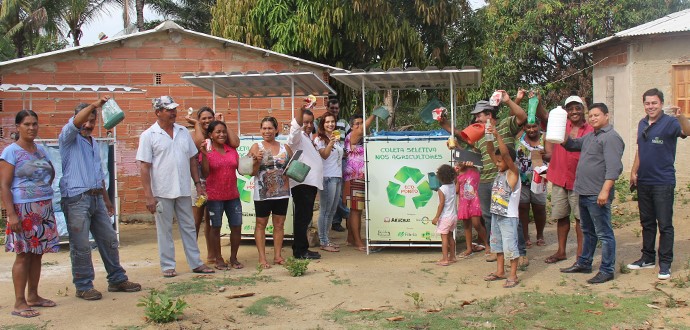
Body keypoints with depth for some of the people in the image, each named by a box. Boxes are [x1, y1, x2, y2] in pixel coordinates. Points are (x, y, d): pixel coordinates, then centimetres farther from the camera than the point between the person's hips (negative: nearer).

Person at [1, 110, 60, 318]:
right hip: (23, 209, -6)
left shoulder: (41, 150, 13)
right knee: (23, 255, -4)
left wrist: (49, 207, 11)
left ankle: (33, 296, 20)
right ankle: (19, 303, 2)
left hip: (44, 209, 6)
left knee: (37, 253, 10)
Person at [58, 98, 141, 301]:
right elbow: (75, 123, -24)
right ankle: (84, 286, 9)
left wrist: (107, 200, 23)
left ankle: (117, 280, 19)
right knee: (81, 246, -2)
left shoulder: (94, 143, 20)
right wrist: (94, 105, -32)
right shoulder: (68, 139, 0)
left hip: (97, 198, 7)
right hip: (76, 199, -7)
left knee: (109, 240, 10)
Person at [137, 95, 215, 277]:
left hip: (184, 190, 4)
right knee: (164, 230, 6)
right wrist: (148, 195, -13)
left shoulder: (183, 131, 8)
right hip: (162, 192, -4)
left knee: (189, 227, 11)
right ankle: (168, 266, 16)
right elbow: (144, 167, -8)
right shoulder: (148, 135, -6)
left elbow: (192, 159, 13)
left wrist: (198, 184, 8)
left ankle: (196, 263, 19)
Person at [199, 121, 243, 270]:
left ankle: (233, 258, 20)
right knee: (215, 227, 5)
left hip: (232, 195, 4)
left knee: (237, 226, 5)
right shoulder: (207, 150, -5)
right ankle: (219, 260, 17)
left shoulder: (232, 150, 9)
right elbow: (205, 173, -12)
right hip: (214, 196, -4)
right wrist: (204, 155, -22)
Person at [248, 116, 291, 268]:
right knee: (261, 224, 2)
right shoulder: (256, 147, 0)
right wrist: (257, 161, -20)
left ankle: (277, 256, 18)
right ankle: (262, 258, 8)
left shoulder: (285, 148, 9)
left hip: (282, 192, 3)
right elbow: (252, 172, -3)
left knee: (279, 224, 8)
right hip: (262, 193, -3)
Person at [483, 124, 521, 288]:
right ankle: (500, 272, 29)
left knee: (510, 246, -3)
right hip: (496, 214, 9)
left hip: (509, 216, -9)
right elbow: (491, 152, 6)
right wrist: (489, 137, -7)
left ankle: (513, 276, 5)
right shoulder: (500, 170, 8)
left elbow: (506, 153, -25)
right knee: (497, 243, 17)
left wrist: (497, 135, -29)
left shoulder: (513, 172, -12)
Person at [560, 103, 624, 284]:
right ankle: (584, 263, 31)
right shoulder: (590, 137, 18)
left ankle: (607, 270, 3)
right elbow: (570, 144, 25)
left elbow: (614, 167, -21)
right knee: (588, 232, 20)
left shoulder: (611, 137, -12)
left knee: (604, 233, -3)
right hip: (584, 193, 10)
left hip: (598, 195, -10)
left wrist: (605, 190, -27)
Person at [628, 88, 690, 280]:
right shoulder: (642, 124, 10)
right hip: (643, 181, 7)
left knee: (665, 225, -1)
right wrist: (634, 172, 11)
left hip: (663, 182, -7)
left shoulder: (669, 122, -11)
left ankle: (665, 264, 6)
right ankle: (648, 258, 26)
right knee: (647, 222, 15)